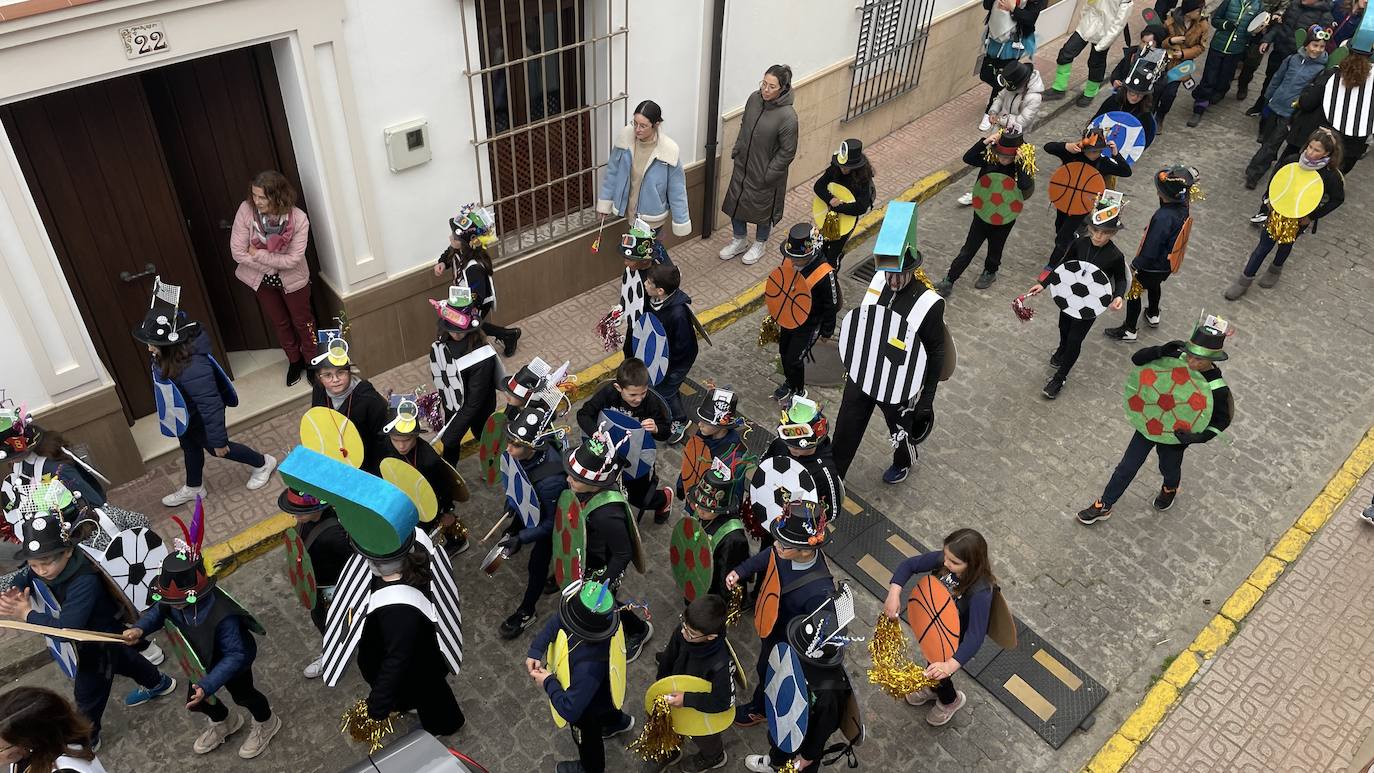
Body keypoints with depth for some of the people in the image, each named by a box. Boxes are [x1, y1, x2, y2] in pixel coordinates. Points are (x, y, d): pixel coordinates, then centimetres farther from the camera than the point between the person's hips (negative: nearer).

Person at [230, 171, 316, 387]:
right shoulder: (246, 210, -26)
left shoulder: (298, 219, -30)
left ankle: (312, 362, 40)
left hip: (292, 279, -2)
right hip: (262, 279, 2)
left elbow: (293, 259, -28)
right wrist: (272, 264, -22)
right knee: (280, 322, 22)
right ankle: (294, 361, 45)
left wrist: (258, 254, -25)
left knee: (302, 321, 17)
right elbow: (237, 252, -22)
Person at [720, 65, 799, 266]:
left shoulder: (787, 116, -27)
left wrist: (769, 175, -17)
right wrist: (736, 150, 7)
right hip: (742, 166, 6)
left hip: (766, 173, -6)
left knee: (763, 208, 16)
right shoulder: (754, 99, -9)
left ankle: (759, 244, 42)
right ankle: (739, 241, 43)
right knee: (735, 202, 19)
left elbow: (787, 152, -19)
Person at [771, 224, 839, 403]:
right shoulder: (790, 260, -16)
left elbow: (831, 306, -18)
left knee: (793, 360, 2)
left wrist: (827, 332, -6)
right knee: (784, 351, 22)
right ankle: (789, 383, 50)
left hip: (809, 324, -6)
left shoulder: (825, 274, -33)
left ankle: (799, 392, 30)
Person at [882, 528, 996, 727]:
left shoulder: (981, 591, -40)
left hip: (957, 641, -5)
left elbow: (976, 635, -42)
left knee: (938, 672, 18)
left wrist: (951, 665, -53)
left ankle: (951, 699, 53)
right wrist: (894, 593, -31)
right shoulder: (944, 559, -26)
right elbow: (909, 565, -16)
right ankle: (933, 688, 65)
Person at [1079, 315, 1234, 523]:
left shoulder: (1217, 388, -27)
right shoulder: (1178, 358, -21)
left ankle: (1170, 489, 65)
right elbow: (1137, 359, -22)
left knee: (1169, 468, 28)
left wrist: (1199, 437, -30)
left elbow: (1222, 418, -14)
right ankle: (1103, 506, 30)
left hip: (1175, 436, -2)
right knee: (1127, 466, 13)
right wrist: (1161, 352, -41)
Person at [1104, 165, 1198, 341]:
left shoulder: (1163, 218, -38)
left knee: (1133, 292, 14)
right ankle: (1153, 315, 57)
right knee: (1154, 285, 33)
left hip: (1152, 266, -8)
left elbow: (1150, 250, -30)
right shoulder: (1182, 207, -15)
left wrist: (1135, 265, -18)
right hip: (1167, 265, 8)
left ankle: (1129, 330, 30)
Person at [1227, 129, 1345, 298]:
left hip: (1299, 219, -1)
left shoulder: (1331, 176, -22)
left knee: (1286, 245, 21)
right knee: (1264, 246, 7)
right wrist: (1269, 199, -2)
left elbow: (1337, 199, -9)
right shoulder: (1292, 161, -17)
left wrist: (1313, 216, -11)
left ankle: (1275, 271, 50)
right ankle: (1244, 281, 19)